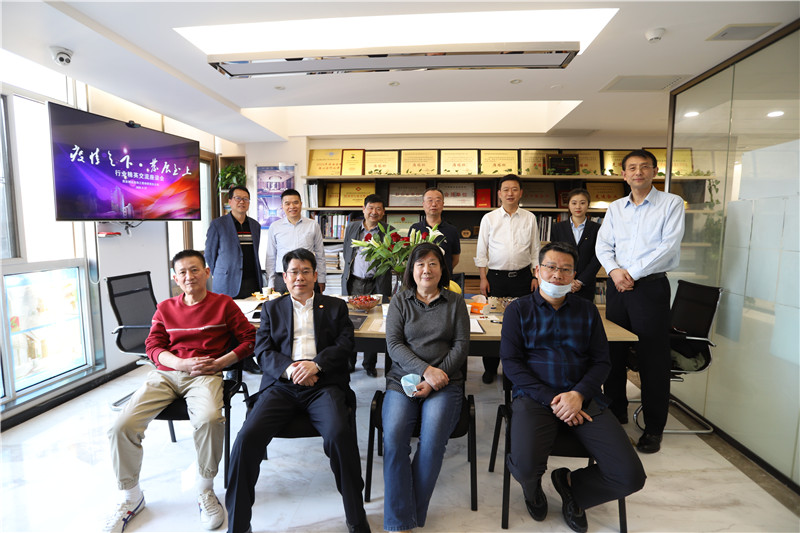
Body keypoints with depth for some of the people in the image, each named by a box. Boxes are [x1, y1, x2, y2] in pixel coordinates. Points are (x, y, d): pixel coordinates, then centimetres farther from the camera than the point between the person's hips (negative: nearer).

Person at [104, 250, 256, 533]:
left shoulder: (223, 304, 9)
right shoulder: (165, 308, 19)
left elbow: (250, 338, 4)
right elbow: (153, 346, 10)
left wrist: (220, 362, -10)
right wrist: (182, 363, -10)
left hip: (205, 374, -3)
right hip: (164, 374, 4)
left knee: (209, 419, -34)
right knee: (121, 427, -17)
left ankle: (205, 491, -8)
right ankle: (131, 497, 10)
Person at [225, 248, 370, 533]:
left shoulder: (336, 306, 17)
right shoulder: (271, 308, 21)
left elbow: (345, 344, 5)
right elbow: (262, 351, 9)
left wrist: (315, 364, -13)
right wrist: (288, 368, -11)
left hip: (323, 384, -1)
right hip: (281, 384, 2)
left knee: (339, 434, -28)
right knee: (247, 437, -22)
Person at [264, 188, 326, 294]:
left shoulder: (313, 225, 6)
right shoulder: (275, 227, 7)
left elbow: (320, 255, 9)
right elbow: (270, 257, 11)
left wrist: (321, 280, 7)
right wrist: (270, 283, 8)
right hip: (281, 280, 1)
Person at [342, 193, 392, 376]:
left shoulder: (389, 231, 0)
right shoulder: (351, 227, 10)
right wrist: (350, 268, 9)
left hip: (376, 284, -2)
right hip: (353, 282, 2)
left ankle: (370, 364, 23)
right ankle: (349, 362, 25)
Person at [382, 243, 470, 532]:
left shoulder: (455, 302, 11)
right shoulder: (400, 302, 11)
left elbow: (461, 345, 3)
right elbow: (393, 344, 2)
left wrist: (434, 379, -10)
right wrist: (425, 370, -14)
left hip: (445, 384, 0)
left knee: (432, 440, -25)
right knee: (393, 438, -24)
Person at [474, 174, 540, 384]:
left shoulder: (530, 218, 7)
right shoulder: (489, 218, 3)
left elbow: (535, 250, 10)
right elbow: (481, 251, 4)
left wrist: (536, 276, 4)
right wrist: (483, 278, -2)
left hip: (522, 277, 1)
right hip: (496, 276, -1)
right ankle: (490, 368, 14)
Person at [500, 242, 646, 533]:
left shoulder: (587, 310, 14)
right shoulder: (518, 309, 5)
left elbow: (601, 361, 8)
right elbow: (511, 361, -3)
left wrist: (579, 394, -11)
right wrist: (551, 399, -13)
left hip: (583, 397, 3)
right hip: (535, 397, -2)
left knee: (631, 477, -13)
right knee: (526, 466, -27)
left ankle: (571, 483, 19)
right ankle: (533, 487, 14)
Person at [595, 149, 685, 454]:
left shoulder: (671, 203, 0)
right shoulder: (615, 208, 13)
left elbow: (669, 246, -10)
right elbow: (603, 245, 6)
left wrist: (632, 273, -14)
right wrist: (614, 270, -12)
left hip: (650, 287, -4)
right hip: (616, 286, 4)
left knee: (653, 359, -1)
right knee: (614, 351, 10)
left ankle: (654, 428, 12)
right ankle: (616, 411, 27)